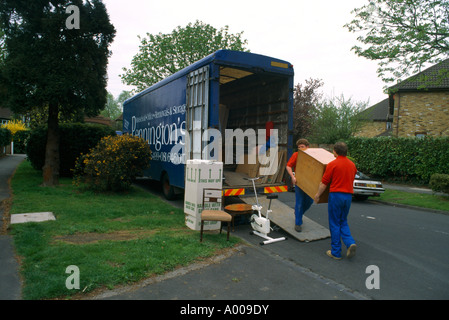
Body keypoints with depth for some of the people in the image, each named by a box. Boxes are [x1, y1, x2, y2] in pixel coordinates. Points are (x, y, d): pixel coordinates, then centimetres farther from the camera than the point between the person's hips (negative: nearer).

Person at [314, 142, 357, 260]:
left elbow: (324, 183, -9)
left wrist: (317, 195, 3)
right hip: (348, 196, 6)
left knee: (335, 224, 4)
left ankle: (336, 252, 10)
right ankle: (350, 243, -3)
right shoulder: (352, 165, 8)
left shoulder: (332, 164, -10)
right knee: (343, 222, 19)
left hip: (336, 195, -6)